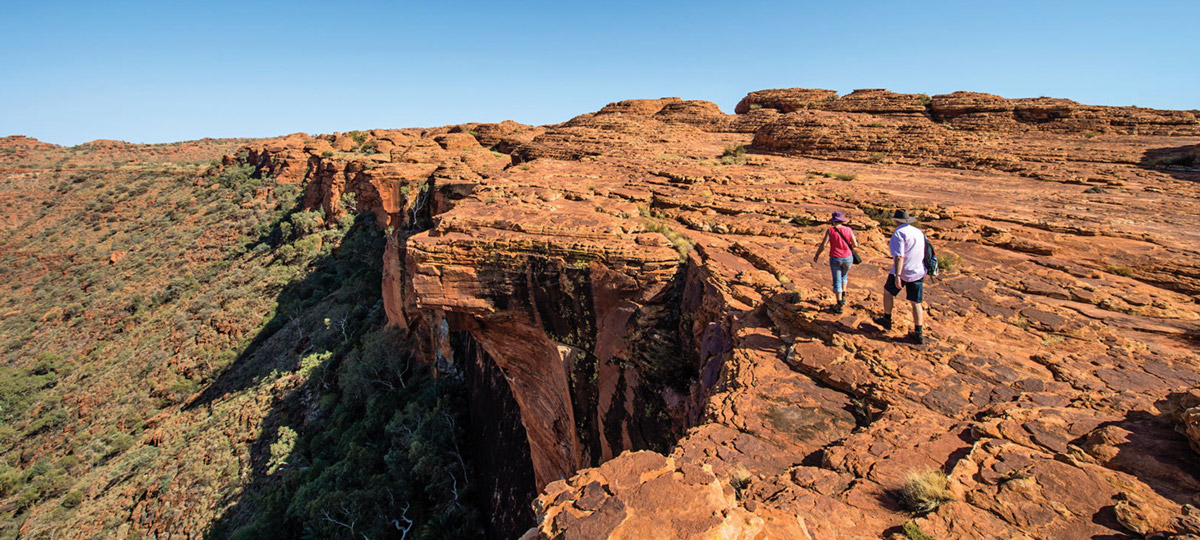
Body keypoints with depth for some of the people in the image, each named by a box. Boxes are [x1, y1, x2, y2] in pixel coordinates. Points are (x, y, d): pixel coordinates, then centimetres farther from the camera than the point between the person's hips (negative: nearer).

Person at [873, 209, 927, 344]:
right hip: (918, 271, 6)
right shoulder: (919, 232, 10)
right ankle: (919, 334, 7)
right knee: (916, 302, 8)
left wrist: (897, 276, -26)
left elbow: (899, 256, -22)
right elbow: (923, 252, 20)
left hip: (902, 271, -6)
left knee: (888, 291, 18)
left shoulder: (899, 233, -13)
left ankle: (887, 320, 29)